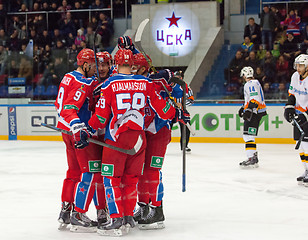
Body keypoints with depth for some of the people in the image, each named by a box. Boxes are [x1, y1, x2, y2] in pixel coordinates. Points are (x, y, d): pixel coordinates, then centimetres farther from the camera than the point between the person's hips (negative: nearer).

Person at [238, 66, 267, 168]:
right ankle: (253, 155, 24)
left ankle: (252, 159, -21)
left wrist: (249, 110, -31)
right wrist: (243, 108, 36)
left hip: (255, 112, -11)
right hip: (256, 112, 11)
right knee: (247, 135, 17)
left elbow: (255, 99, -24)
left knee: (248, 135, -15)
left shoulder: (250, 84, -13)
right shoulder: (255, 83, 21)